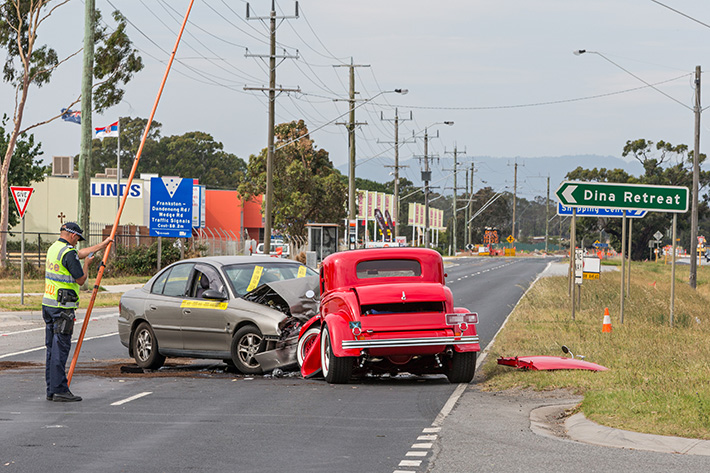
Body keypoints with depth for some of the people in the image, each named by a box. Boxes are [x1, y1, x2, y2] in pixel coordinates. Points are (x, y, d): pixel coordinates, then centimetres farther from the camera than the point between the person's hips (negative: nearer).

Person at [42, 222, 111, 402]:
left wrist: (103, 245, 37)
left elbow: (81, 253, 28)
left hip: (48, 304, 9)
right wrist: (86, 264, 6)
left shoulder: (53, 248, 14)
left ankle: (51, 390, 14)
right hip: (62, 306, -9)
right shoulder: (68, 253, -15)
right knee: (60, 348, -8)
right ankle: (59, 391, -8)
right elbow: (80, 279, -12)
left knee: (52, 347, 11)